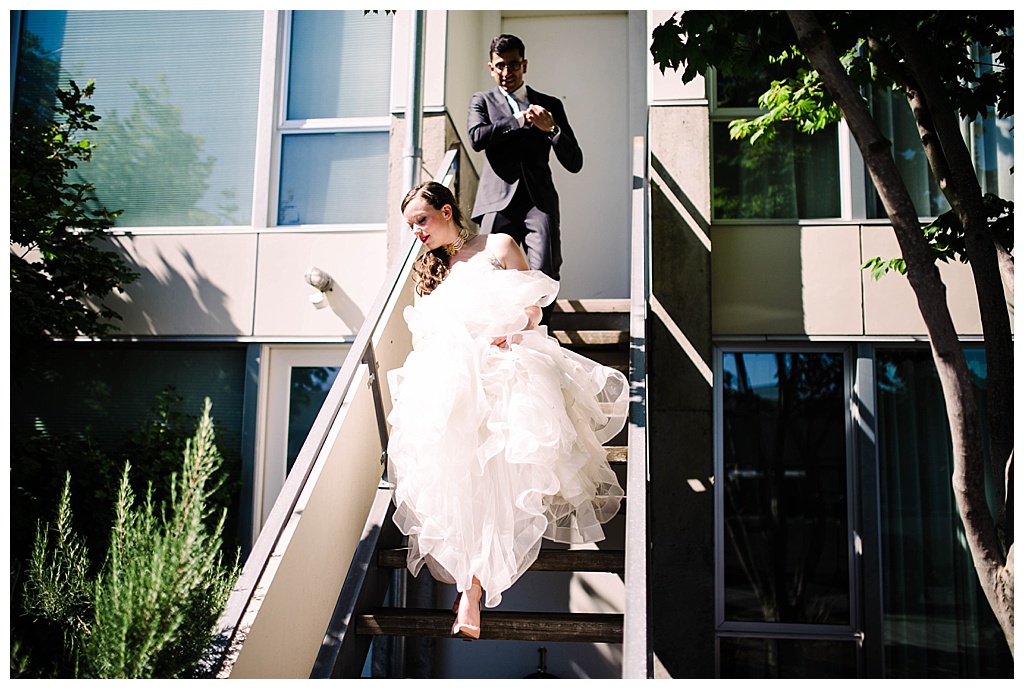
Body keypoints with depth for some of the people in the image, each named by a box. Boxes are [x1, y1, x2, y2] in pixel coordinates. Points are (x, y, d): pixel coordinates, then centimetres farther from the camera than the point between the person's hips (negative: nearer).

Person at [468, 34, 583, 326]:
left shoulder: (550, 105, 19)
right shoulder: (482, 101, 20)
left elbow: (575, 163, 13)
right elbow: (477, 138, -4)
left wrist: (552, 129, -3)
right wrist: (522, 119, -1)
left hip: (539, 201, 0)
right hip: (499, 201, 0)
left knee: (545, 277, -16)